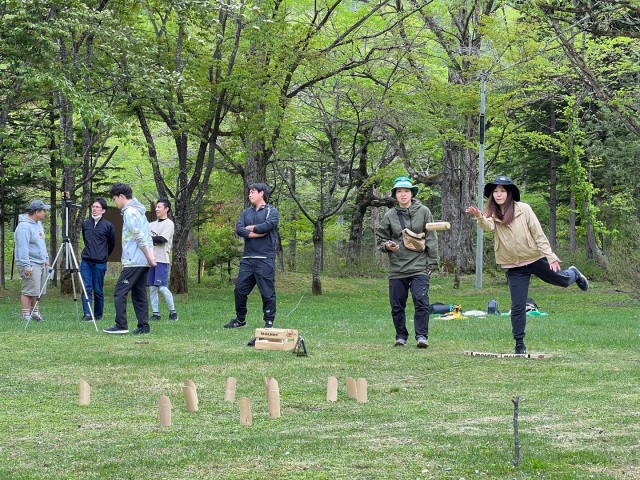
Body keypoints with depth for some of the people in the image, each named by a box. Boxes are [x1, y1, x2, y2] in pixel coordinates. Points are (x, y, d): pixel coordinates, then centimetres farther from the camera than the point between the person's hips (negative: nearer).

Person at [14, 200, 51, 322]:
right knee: (29, 291, -10)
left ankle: (35, 312, 18)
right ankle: (26, 316, -7)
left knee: (38, 291, 11)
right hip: (31, 265, -9)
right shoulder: (24, 227, -16)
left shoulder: (38, 224, 16)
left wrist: (46, 259, 22)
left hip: (41, 263, 9)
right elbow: (23, 248, -20)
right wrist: (26, 265, -23)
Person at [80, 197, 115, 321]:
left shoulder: (108, 226, -3)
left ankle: (98, 314, 15)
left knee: (98, 290, 3)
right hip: (86, 262, 3)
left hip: (100, 263, -3)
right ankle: (87, 314, -7)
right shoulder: (85, 224, 8)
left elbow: (112, 244, 10)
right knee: (86, 288, -6)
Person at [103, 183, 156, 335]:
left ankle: (121, 326, -9)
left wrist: (149, 257, -15)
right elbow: (148, 237, 18)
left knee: (120, 293, -6)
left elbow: (140, 237, -18)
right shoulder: (139, 211, 19)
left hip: (133, 262, -9)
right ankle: (143, 327, 6)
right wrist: (151, 256, 12)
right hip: (143, 262, 9)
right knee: (139, 295, 9)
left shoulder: (129, 212, -11)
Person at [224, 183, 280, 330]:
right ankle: (240, 319, 19)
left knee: (267, 292, -4)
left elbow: (267, 226, -18)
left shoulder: (271, 211, 1)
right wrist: (255, 233, -12)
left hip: (265, 259, -6)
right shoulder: (246, 212, 17)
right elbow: (238, 229, 2)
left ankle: (269, 322, 3)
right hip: (247, 258, 6)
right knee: (240, 289, 7)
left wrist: (250, 228, -3)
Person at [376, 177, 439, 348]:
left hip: (419, 267, -2)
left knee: (421, 301, -13)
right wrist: (386, 246, -10)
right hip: (397, 268, 2)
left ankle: (421, 336, -7)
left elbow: (431, 239, 3)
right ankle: (401, 336, 18)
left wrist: (432, 263, -1)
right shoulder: (389, 215, 5)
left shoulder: (424, 212, 2)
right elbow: (380, 238, 13)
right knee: (397, 305, 5)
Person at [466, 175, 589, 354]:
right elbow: (488, 226, -27)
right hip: (514, 266, 1)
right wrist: (479, 217, -50)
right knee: (517, 306, -3)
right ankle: (519, 344, 8)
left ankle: (573, 274, 55)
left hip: (535, 258, -1)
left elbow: (538, 234, -8)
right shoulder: (493, 215, -4)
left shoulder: (523, 209, -10)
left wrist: (551, 256, -13)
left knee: (562, 281, 19)